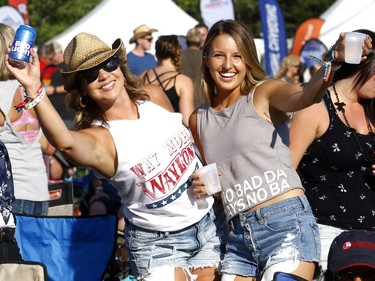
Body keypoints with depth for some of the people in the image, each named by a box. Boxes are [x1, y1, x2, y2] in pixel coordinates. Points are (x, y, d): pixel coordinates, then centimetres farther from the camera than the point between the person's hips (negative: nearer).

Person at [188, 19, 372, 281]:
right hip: (239, 237, 6)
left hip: (286, 223, -6)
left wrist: (334, 61, -42)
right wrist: (202, 186, 6)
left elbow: (305, 94, -23)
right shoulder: (199, 120, 15)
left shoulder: (264, 94, 0)